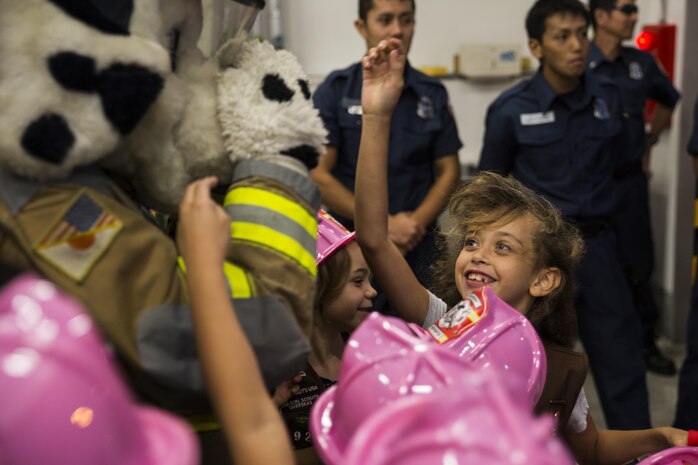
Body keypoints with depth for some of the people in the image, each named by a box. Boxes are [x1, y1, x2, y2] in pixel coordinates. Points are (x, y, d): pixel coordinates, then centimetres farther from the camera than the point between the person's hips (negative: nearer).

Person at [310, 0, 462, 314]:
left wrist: (416, 223, -10)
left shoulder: (433, 94, 6)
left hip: (416, 250, 2)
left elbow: (449, 171, 7)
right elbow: (318, 175, -7)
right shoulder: (335, 91, -2)